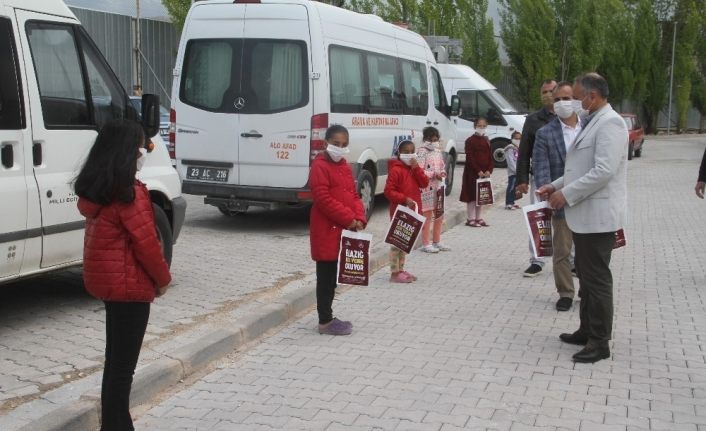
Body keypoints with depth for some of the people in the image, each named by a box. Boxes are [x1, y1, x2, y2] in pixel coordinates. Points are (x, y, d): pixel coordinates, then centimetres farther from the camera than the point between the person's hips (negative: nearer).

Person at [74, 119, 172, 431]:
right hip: (128, 285, -9)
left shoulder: (94, 190, 7)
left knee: (115, 359, 19)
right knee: (122, 365, 0)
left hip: (106, 281, 9)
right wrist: (163, 278, -3)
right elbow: (146, 242, -18)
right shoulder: (130, 194, -20)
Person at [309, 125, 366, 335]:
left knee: (333, 275, 14)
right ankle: (325, 322, 3)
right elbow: (323, 199, -19)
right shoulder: (319, 166, -12)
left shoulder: (345, 166, 15)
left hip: (343, 229, 8)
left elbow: (353, 195, 16)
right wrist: (349, 219, -18)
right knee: (326, 275, -3)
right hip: (326, 230, -8)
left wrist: (359, 218, -1)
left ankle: (328, 317, 22)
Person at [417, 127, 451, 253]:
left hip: (438, 188, 9)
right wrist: (434, 175, -22)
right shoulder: (422, 153, -12)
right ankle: (426, 244, 4)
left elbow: (443, 167, 22)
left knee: (439, 216, 15)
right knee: (427, 216, -4)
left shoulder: (438, 152, 13)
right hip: (427, 189, -8)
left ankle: (436, 242, 27)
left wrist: (443, 173, 0)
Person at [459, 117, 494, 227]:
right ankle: (470, 219, 2)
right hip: (472, 173, -6)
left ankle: (478, 218, 19)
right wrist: (478, 171, -18)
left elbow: (490, 157, 10)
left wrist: (489, 170, -5)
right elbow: (470, 158, -12)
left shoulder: (486, 141, 13)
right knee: (472, 196, -3)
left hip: (485, 173, 6)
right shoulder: (470, 140, -5)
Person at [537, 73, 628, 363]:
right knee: (586, 275, 16)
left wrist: (566, 194, -18)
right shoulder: (592, 122, 16)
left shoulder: (609, 123, -16)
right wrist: (556, 185, 11)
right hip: (584, 214, 10)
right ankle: (587, 331, 27)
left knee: (597, 278, -4)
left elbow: (603, 171, -25)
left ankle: (600, 342, 4)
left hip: (597, 215, -10)